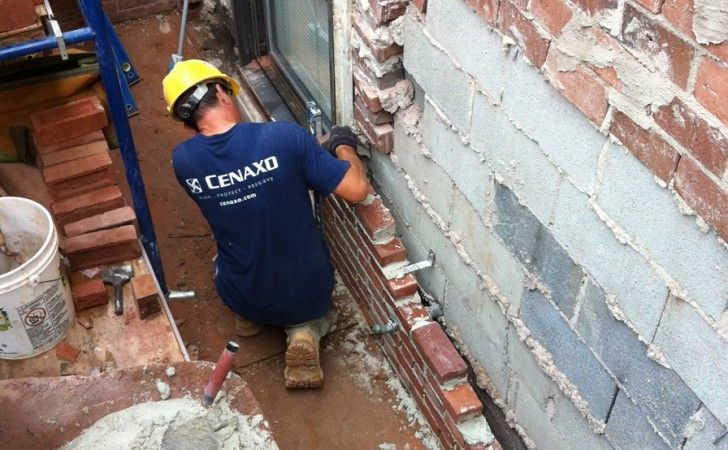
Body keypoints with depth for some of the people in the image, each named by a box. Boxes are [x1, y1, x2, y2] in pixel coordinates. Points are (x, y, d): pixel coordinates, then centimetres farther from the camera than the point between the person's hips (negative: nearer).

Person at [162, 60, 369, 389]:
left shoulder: (182, 161, -13)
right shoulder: (285, 137, -24)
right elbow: (357, 190, -19)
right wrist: (344, 145, 1)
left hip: (242, 297, 3)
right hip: (306, 291, -3)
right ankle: (304, 332, 5)